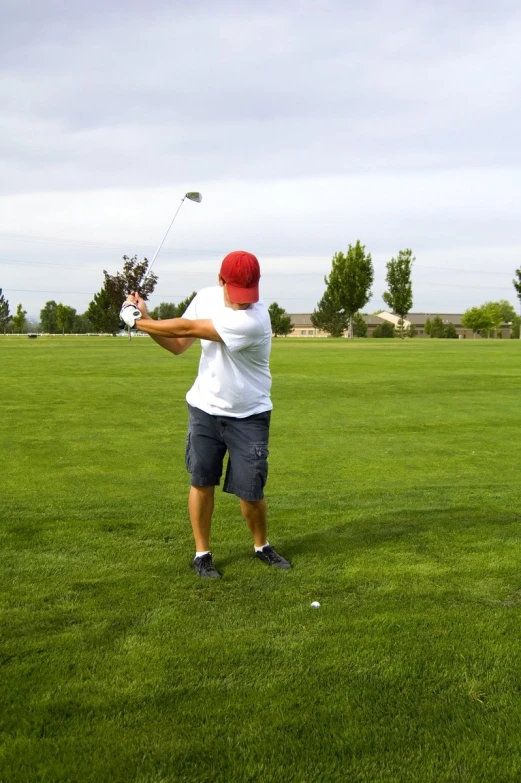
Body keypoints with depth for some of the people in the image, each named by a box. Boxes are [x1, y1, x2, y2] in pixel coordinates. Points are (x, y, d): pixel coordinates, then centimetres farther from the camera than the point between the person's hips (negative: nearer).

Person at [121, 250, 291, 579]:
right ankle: (202, 553, 18)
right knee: (202, 481, 3)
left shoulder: (253, 320, -28)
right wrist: (146, 319, -12)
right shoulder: (206, 298, -5)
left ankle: (262, 546, 26)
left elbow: (188, 328, -25)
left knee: (251, 491, -1)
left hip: (248, 415, -4)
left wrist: (137, 320, -16)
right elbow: (178, 344, 4)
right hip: (205, 408, 4)